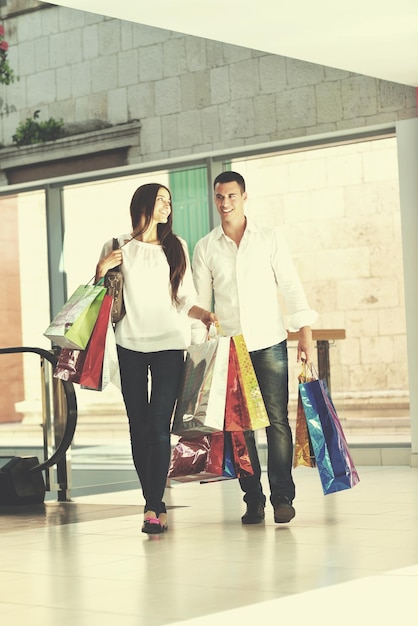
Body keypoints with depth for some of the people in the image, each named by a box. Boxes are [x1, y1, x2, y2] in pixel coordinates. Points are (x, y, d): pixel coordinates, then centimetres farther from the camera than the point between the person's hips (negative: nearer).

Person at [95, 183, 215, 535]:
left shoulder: (177, 247, 14)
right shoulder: (118, 247, 10)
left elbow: (185, 301, 12)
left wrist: (203, 314, -7)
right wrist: (102, 270, -5)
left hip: (169, 344, 0)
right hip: (130, 345, 0)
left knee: (159, 426, -9)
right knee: (139, 426, 1)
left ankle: (154, 506, -9)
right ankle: (154, 504, 8)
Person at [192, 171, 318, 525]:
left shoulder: (269, 239, 4)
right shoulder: (205, 248, 8)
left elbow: (291, 286, 2)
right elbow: (200, 300, 10)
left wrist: (305, 331, -5)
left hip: (270, 343, -1)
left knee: (277, 420, -5)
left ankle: (283, 497, 2)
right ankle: (253, 499, 10)